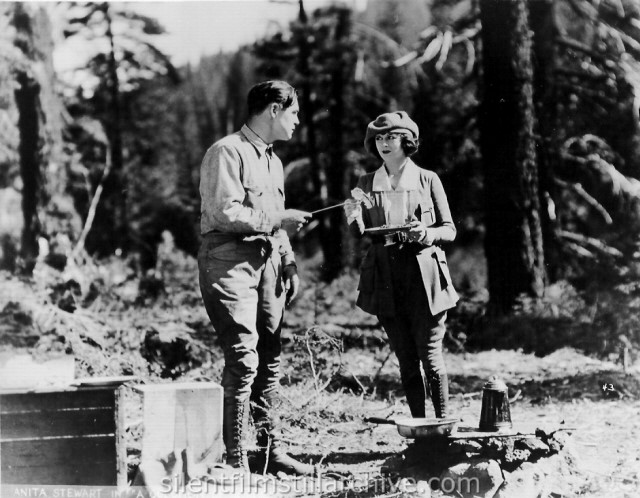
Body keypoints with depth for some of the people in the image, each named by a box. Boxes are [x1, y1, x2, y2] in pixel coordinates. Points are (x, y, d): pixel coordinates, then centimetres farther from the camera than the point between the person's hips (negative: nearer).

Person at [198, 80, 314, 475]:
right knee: (243, 360, -13)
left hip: (266, 261, 9)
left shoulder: (273, 161, 21)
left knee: (270, 359, 10)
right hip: (230, 262, -9)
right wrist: (279, 219, -14)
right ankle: (236, 462, -8)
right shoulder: (227, 153, -9)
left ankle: (273, 450, 18)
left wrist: (288, 263, 15)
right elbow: (225, 214, -18)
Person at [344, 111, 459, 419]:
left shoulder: (427, 180, 3)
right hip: (386, 282, 2)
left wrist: (427, 234, -15)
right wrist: (354, 219, -15)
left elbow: (450, 230, 5)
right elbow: (361, 235, 7)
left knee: (430, 357, -4)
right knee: (406, 362, 5)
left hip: (424, 278, -2)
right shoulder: (366, 184, 9)